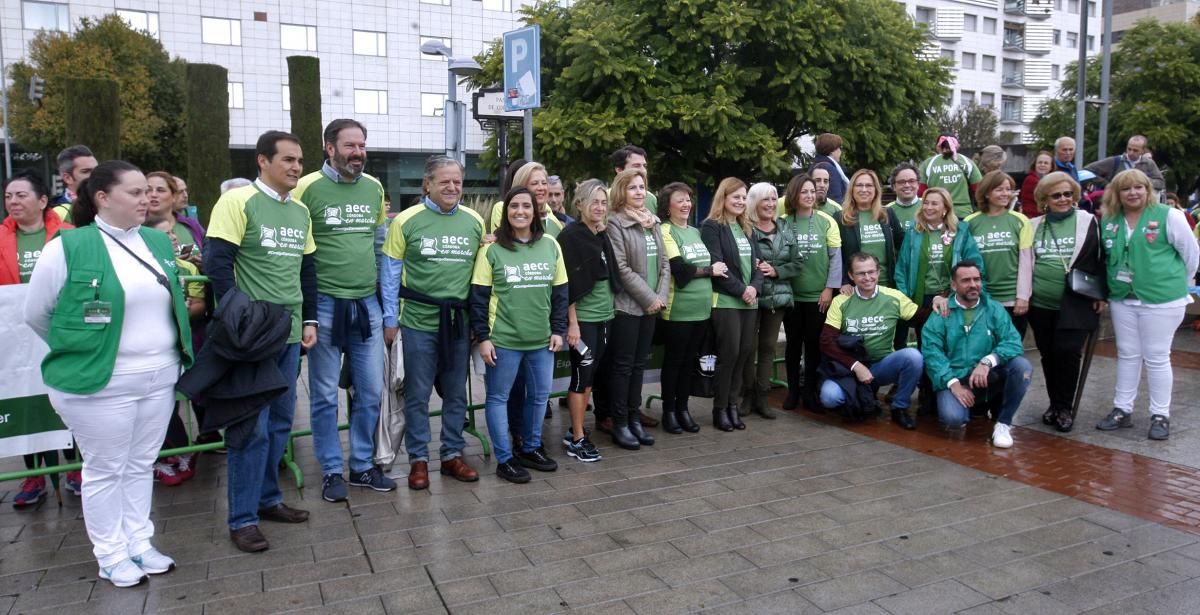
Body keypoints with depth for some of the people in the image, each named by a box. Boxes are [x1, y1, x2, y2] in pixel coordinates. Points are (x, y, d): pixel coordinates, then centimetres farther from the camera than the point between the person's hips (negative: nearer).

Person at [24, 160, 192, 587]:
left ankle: (139, 544, 29)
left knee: (141, 465, 16)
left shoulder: (159, 242, 6)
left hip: (160, 378, 6)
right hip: (101, 384, -5)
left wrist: (162, 353, 13)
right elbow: (36, 314, -3)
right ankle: (112, 556, 22)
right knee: (105, 469, 8)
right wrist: (79, 350, 6)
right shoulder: (67, 247, -12)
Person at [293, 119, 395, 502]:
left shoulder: (374, 188, 6)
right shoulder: (308, 187, -8)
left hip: (367, 303, 4)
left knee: (370, 392, 10)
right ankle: (332, 472, 20)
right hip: (325, 304, -4)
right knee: (325, 395, 6)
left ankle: (362, 466, 25)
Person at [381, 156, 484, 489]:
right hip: (419, 321, -3)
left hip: (460, 321, 3)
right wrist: (390, 319, -3)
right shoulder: (407, 220, -7)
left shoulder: (474, 221, 2)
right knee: (417, 395, 7)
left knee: (456, 394, 13)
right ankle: (418, 459, 21)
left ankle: (453, 454, 27)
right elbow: (390, 273, -2)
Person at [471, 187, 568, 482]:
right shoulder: (492, 249, -7)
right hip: (503, 339, -3)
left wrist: (558, 330, 4)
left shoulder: (551, 245, 3)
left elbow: (560, 292, 8)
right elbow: (479, 297, -6)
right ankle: (505, 458, 17)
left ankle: (531, 448, 32)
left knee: (539, 395, 14)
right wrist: (482, 337, -10)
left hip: (541, 339, 4)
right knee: (498, 397, 5)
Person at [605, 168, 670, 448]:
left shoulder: (652, 222, 13)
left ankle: (634, 418, 21)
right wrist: (649, 298, -13)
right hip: (627, 306, -6)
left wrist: (661, 296, -2)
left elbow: (664, 262, 12)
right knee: (623, 365, 0)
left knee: (639, 363, 12)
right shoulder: (615, 223, -9)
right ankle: (620, 424, 8)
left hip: (651, 306, 6)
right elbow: (622, 268, -15)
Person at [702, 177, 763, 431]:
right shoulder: (712, 226, -4)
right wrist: (740, 290, -14)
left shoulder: (747, 228, 18)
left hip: (750, 301, 7)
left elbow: (757, 262, 13)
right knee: (729, 354, -6)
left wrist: (755, 287, -5)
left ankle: (733, 404, 15)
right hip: (725, 301, -7)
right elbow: (716, 264, -13)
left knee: (745, 353, 5)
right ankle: (720, 409, 5)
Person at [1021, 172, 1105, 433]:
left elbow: (1099, 259, 2)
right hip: (1040, 304, 3)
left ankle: (1065, 407, 4)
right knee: (1048, 355, 8)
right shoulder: (1034, 226, 9)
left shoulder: (1088, 222, 2)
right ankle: (1055, 403, 23)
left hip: (1076, 304, -3)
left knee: (1067, 352, -12)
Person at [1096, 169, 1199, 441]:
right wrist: (1111, 285, 11)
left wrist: (1176, 285, 5)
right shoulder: (1108, 221, 4)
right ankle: (1122, 410, 21)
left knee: (1156, 357, 2)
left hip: (1161, 301, -4)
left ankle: (1160, 415, 14)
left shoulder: (1168, 216, -8)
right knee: (1127, 355, 12)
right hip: (1122, 300, 4)